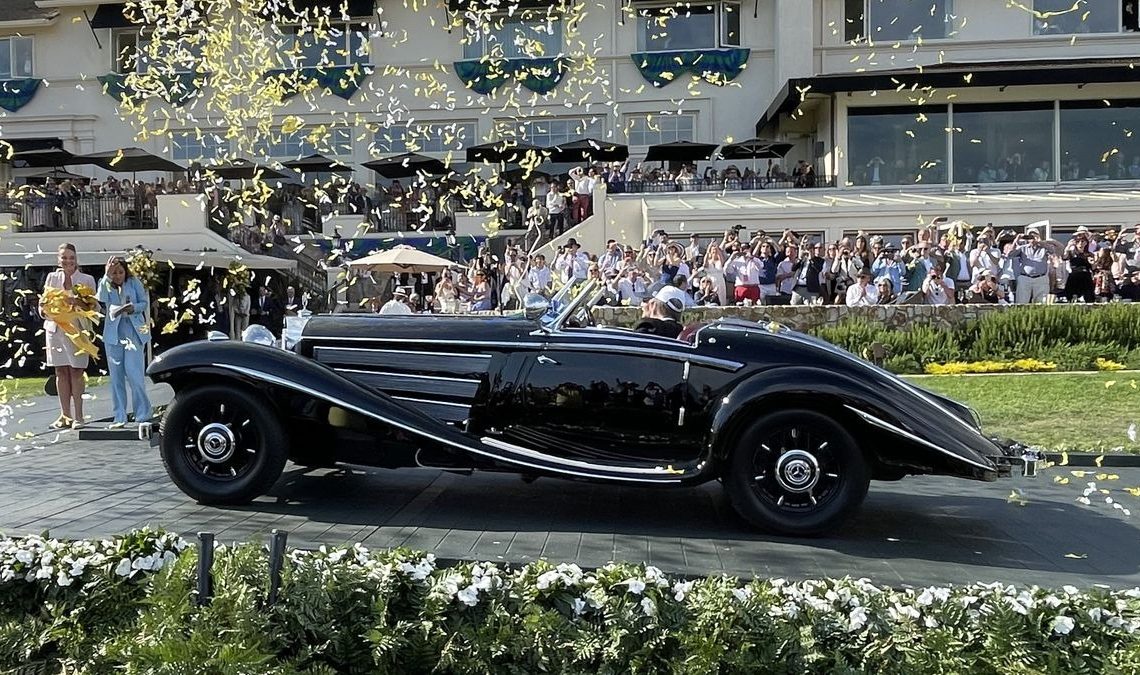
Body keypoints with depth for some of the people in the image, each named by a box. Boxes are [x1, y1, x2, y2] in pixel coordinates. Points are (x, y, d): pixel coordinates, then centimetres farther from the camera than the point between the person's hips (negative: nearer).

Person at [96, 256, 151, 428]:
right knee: (116, 377, 5)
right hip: (113, 334, 3)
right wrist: (107, 276, -21)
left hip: (134, 332, -2)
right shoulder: (105, 284, 6)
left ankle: (143, 415, 0)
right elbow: (102, 299, -14)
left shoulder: (134, 283, 3)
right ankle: (119, 417, 11)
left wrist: (133, 308, -16)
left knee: (134, 374, -9)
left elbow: (145, 303, 5)